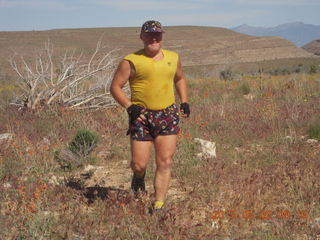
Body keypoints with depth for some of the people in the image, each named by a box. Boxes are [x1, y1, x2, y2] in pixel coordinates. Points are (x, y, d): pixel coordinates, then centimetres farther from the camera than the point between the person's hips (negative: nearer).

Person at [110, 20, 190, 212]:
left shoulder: (173, 58, 11)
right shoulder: (131, 62, -3)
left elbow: (180, 79, 29)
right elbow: (115, 87, -2)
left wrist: (185, 102, 16)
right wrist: (130, 107, -14)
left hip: (168, 115, 3)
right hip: (142, 117, -3)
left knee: (165, 162, -3)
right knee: (139, 164, -2)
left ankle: (159, 205, 5)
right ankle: (139, 176, 36)